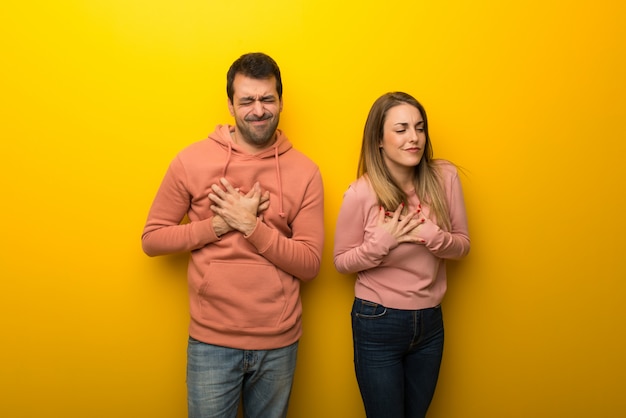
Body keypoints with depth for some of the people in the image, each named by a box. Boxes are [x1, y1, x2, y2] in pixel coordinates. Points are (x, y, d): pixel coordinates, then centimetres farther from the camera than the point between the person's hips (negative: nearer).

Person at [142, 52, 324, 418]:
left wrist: (251, 224, -19)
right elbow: (152, 239, -2)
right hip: (211, 341, -1)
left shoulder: (304, 171, -4)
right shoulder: (191, 161, -5)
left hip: (279, 344, 2)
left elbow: (310, 264, -6)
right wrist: (221, 224, -15)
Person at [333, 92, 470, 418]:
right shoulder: (361, 193, -17)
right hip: (378, 324, -3)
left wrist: (432, 236, -21)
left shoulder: (444, 177, -9)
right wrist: (382, 242, -23)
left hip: (430, 321, 3)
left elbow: (462, 245, 0)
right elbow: (342, 262, -6)